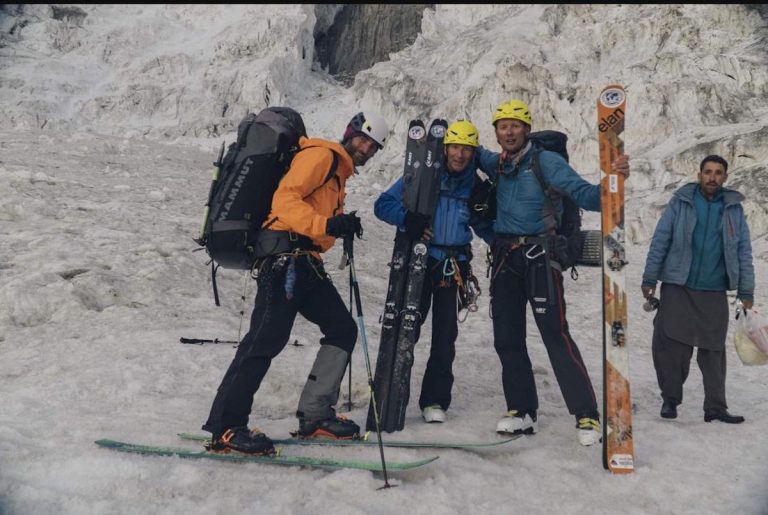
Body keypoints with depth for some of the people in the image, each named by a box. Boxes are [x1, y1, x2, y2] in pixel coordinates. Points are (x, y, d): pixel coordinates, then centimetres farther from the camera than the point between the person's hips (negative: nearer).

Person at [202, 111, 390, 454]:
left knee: (343, 329, 8)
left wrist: (344, 225, 11)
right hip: (285, 256, -10)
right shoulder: (321, 154, -2)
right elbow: (285, 199, -15)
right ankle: (225, 428, -9)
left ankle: (314, 416, 12)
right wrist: (328, 224, -26)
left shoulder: (339, 171, 28)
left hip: (305, 264, 10)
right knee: (267, 339, -14)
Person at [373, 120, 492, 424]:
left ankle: (435, 400, 14)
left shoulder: (476, 187, 6)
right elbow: (383, 204, -4)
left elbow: (486, 226, 15)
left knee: (445, 335, 3)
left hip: (454, 267, 2)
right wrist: (407, 220, -22)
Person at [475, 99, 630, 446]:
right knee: (507, 339, 7)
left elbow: (582, 194, -12)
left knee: (555, 335, -11)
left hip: (538, 257, -6)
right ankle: (522, 412, 18)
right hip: (504, 259, 6)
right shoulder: (497, 164, 13)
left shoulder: (545, 161, -4)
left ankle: (587, 417, -5)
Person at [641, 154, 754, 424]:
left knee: (713, 351, 6)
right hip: (677, 288, -2)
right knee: (669, 345, -2)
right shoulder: (680, 202, 2)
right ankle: (670, 399, 14)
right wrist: (649, 279, -4)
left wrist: (746, 292, 3)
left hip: (715, 293, 2)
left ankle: (715, 407, 14)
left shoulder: (734, 209, 8)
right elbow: (659, 242, 0)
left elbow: (743, 252, 8)